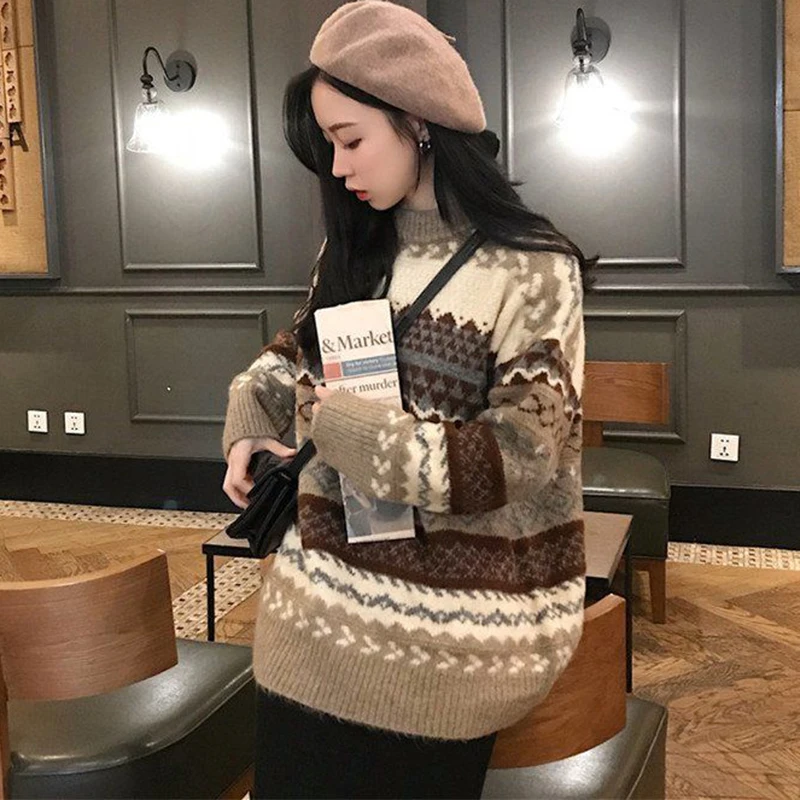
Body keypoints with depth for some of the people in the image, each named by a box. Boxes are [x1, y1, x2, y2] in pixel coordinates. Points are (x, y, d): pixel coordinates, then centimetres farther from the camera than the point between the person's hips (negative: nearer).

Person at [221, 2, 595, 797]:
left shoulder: (533, 270, -11)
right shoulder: (354, 250, 7)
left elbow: (516, 457, -16)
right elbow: (296, 352, 22)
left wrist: (337, 424, -16)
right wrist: (250, 427, 1)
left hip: (450, 623, -5)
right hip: (326, 593, 5)